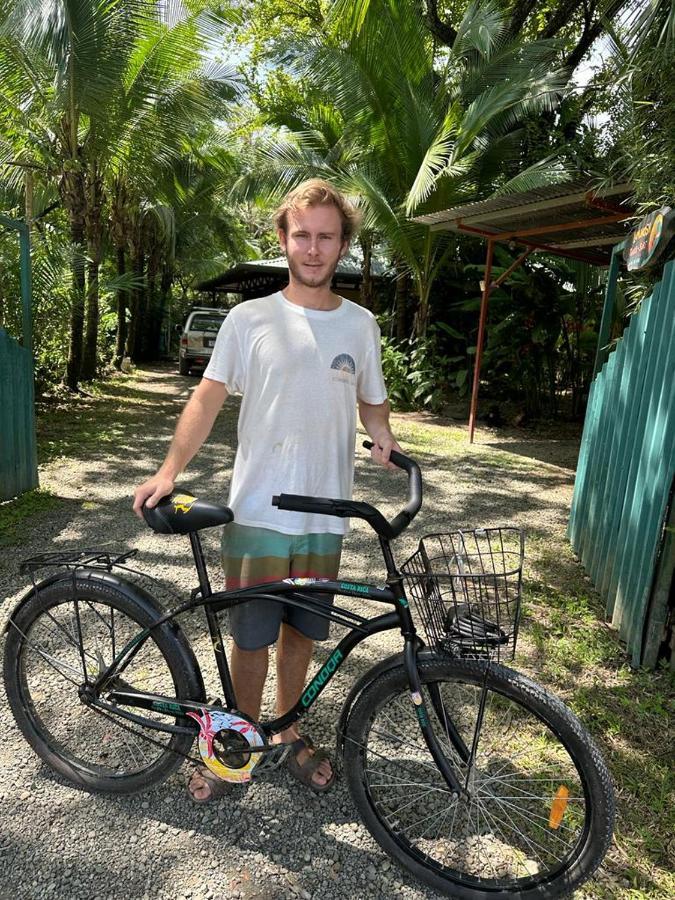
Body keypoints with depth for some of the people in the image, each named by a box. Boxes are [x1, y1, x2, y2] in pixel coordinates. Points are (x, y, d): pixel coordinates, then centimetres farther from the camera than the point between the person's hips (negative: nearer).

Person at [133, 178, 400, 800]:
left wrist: (384, 438, -5)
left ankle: (289, 731, 38)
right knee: (252, 635, 6)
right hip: (257, 512, -2)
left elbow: (371, 400, 16)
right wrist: (169, 471, -12)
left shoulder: (361, 324, 6)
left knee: (300, 631, 15)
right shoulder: (250, 319, -1)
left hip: (325, 514, 2)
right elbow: (208, 398, -1)